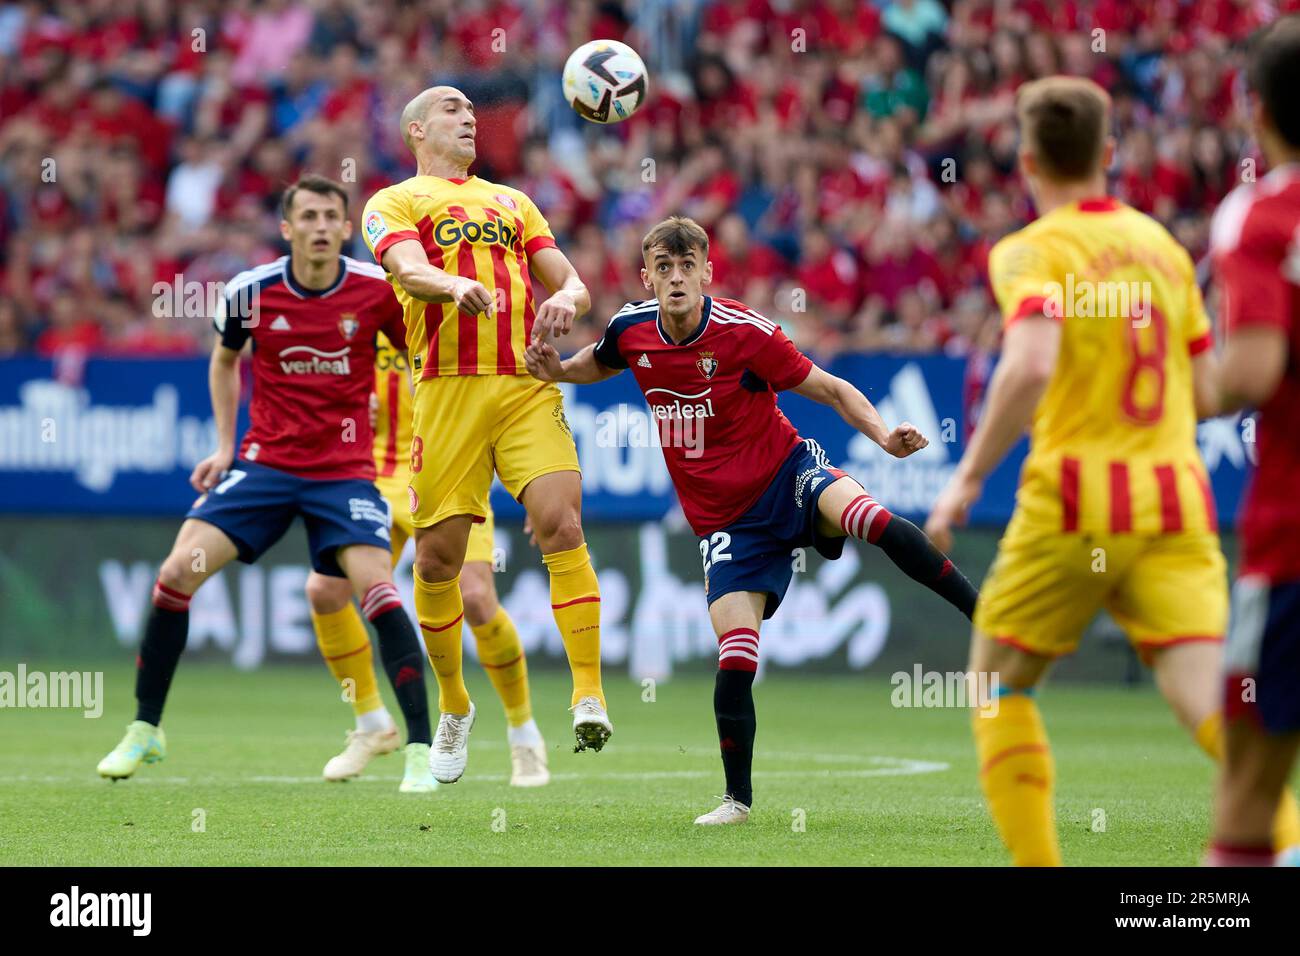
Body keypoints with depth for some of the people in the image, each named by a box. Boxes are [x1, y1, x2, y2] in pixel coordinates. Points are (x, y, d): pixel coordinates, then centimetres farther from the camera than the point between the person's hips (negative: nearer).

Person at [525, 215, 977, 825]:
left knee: (872, 520, -36)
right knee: (735, 661, -11)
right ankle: (737, 798, 9)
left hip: (788, 477, -3)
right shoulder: (632, 329, -4)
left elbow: (832, 390, -9)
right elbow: (595, 365, 22)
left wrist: (885, 436, -26)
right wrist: (555, 370, 0)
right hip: (725, 520, 3)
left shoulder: (744, 332, -16)